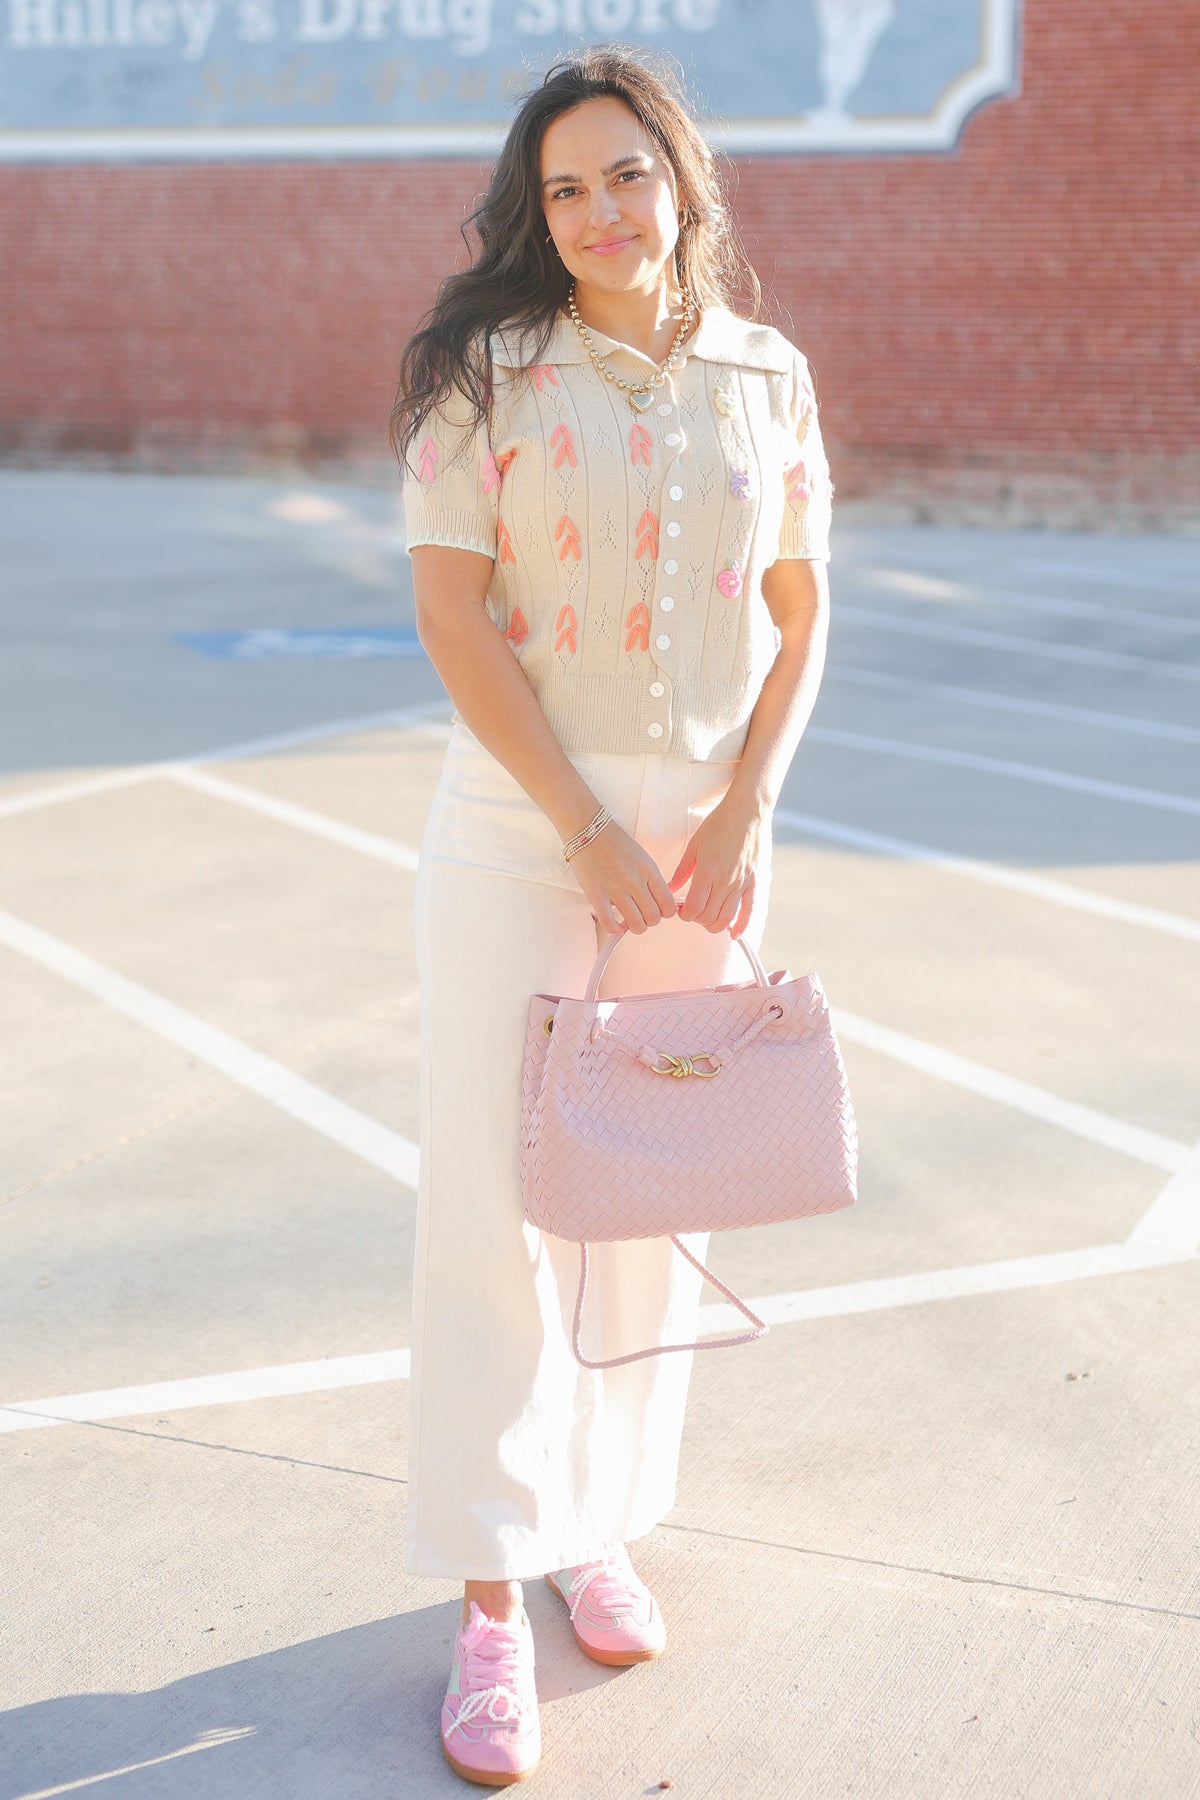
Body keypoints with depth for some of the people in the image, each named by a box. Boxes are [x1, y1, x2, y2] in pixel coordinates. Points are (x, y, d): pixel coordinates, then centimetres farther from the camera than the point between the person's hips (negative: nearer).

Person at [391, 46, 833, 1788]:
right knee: (491, 1204, -2)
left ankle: (602, 1530, 30)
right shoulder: (491, 370, -5)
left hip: (704, 828, 3)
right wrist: (593, 832, -13)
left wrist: (741, 815, -6)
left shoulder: (766, 377, 5)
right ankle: (492, 1603, 10)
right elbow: (451, 610, -10)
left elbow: (800, 611, 7)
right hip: (516, 823, -3)